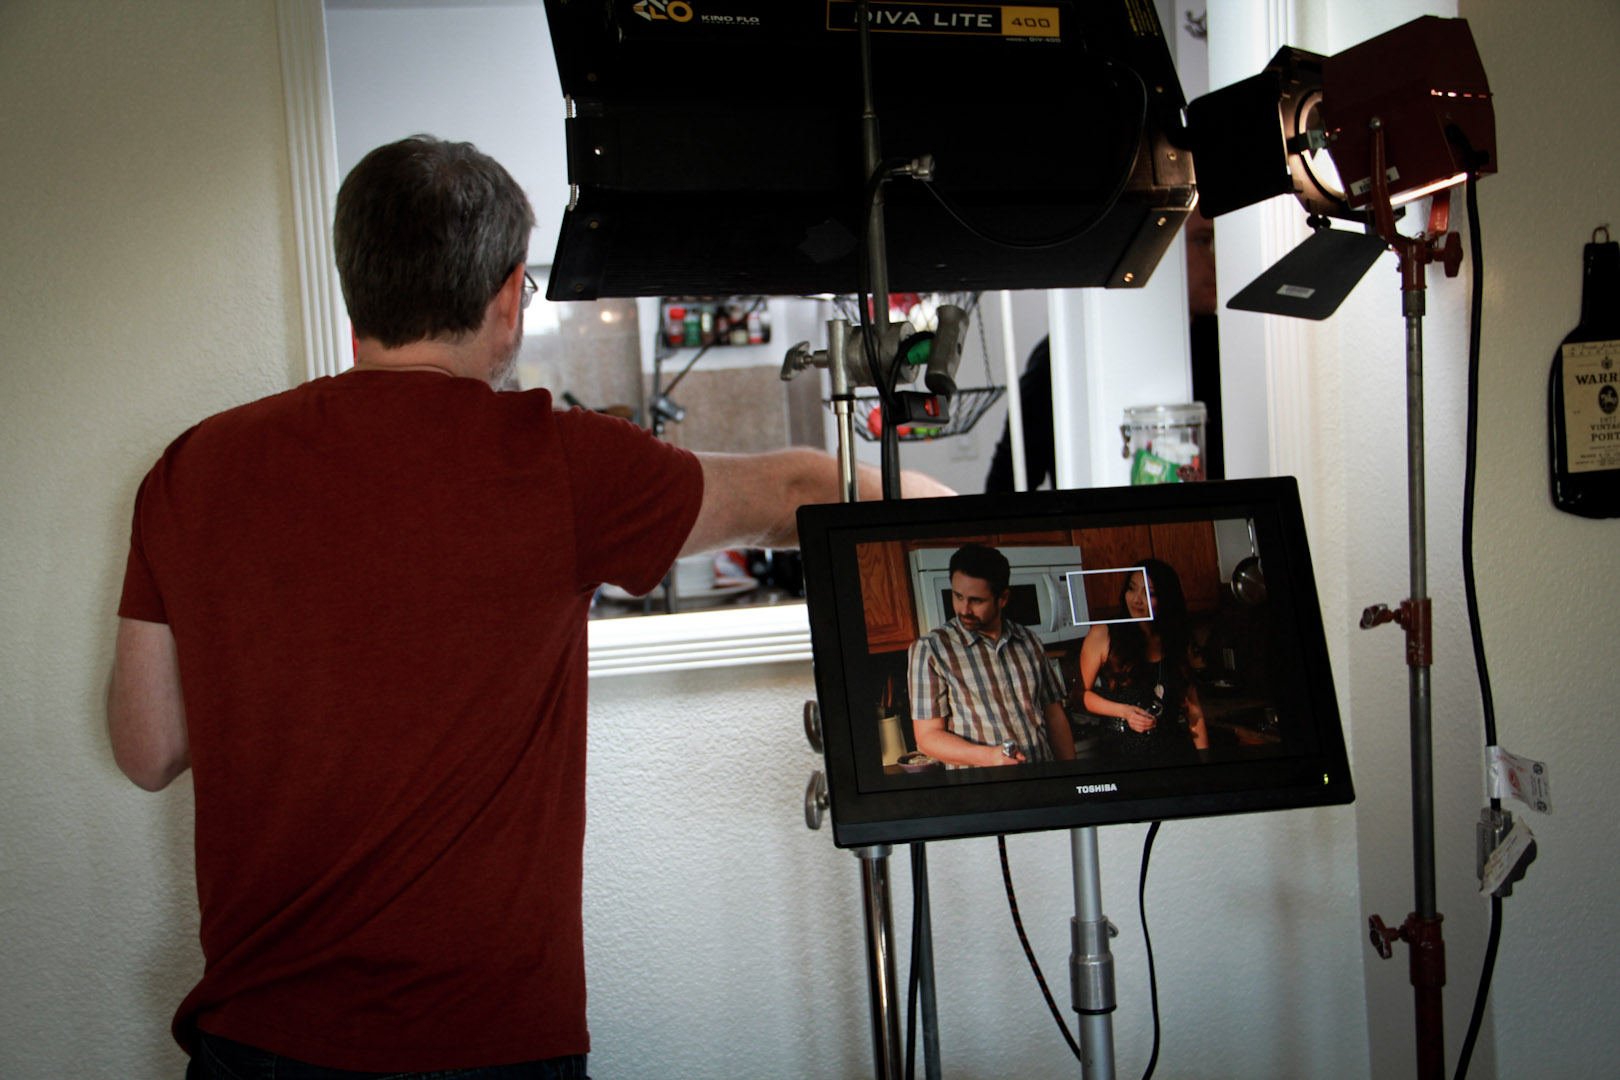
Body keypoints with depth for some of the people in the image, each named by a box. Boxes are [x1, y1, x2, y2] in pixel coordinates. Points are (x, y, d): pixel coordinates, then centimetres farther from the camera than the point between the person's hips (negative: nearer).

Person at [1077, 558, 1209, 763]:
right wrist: (1124, 711, -13)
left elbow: (1192, 706, 8)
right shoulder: (1103, 635, -6)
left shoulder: (1179, 642, 7)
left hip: (1177, 752, 3)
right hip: (1125, 752, -3)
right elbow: (1082, 693, 0)